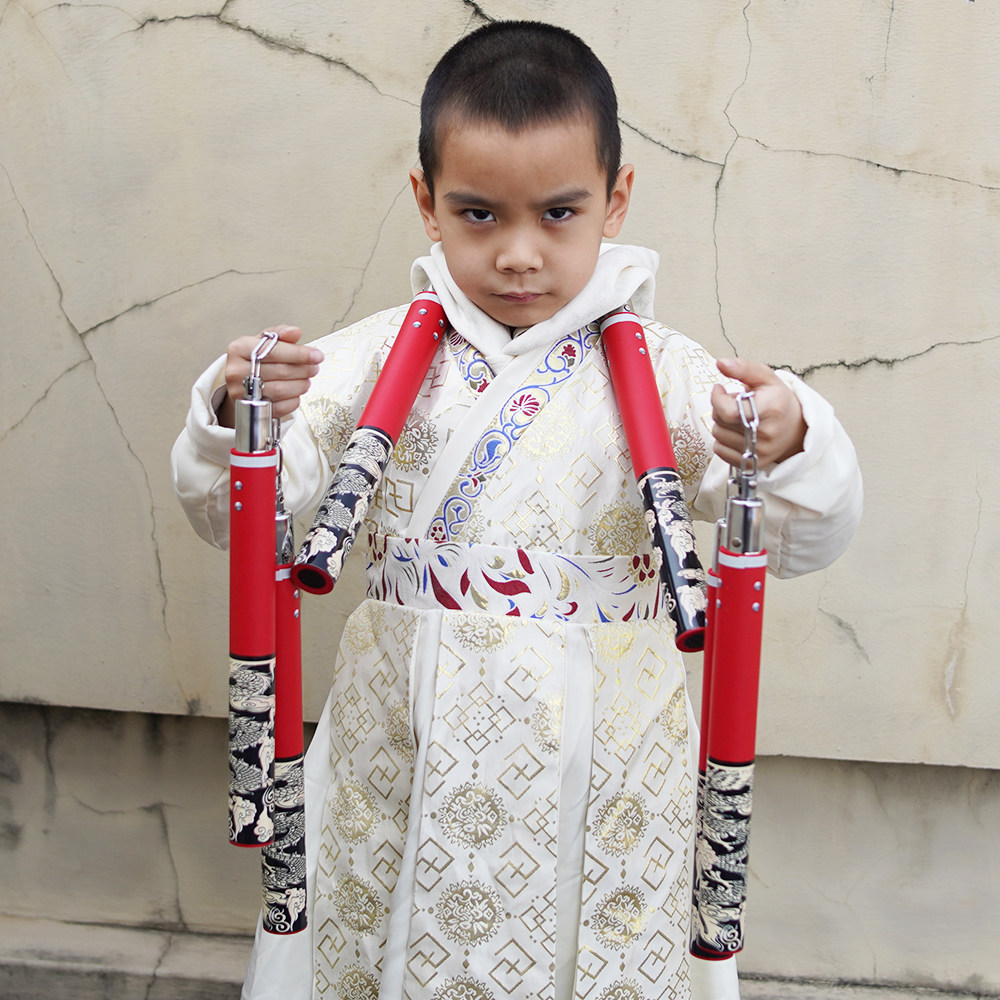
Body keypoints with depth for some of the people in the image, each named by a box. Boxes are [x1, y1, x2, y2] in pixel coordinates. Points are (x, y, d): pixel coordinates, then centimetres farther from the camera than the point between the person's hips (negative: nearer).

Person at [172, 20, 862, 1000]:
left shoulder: (663, 374, -5)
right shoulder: (380, 358, -2)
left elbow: (804, 543, -9)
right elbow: (234, 509, -5)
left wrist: (790, 449, -30)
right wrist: (237, 415, -26)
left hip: (602, 760, 0)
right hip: (403, 752, 1)